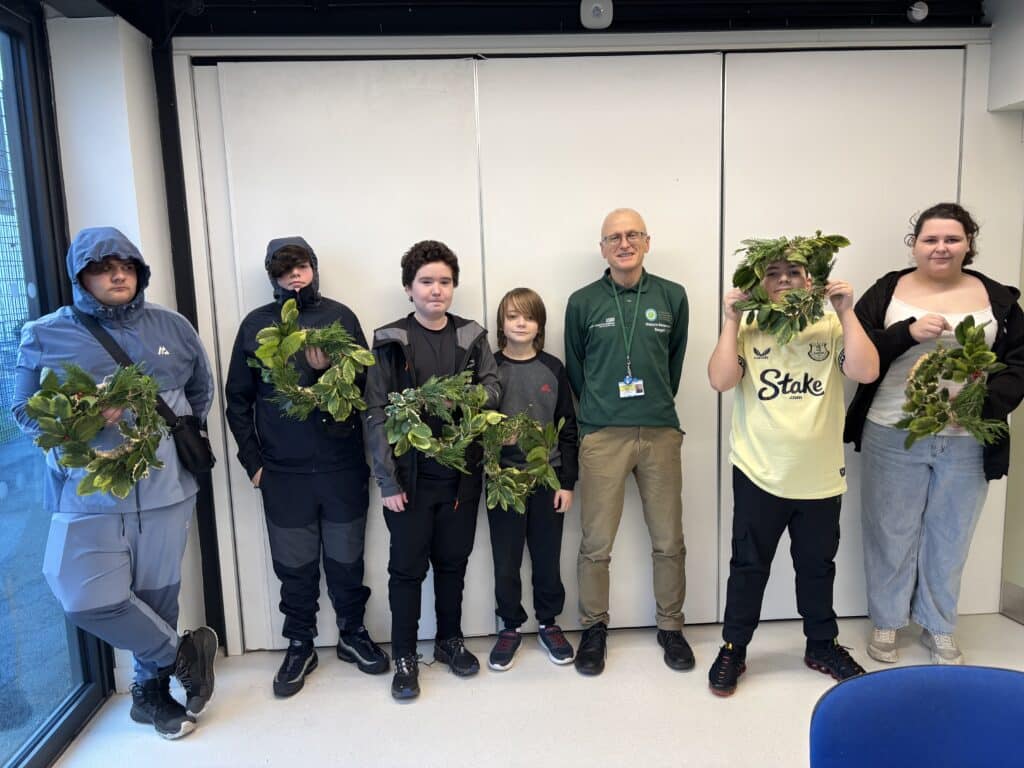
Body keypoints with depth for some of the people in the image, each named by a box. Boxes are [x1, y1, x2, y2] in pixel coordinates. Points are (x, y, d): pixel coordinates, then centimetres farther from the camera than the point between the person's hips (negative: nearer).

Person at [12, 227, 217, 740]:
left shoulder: (172, 327, 4)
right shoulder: (45, 337, -2)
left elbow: (201, 391, 16)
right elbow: (25, 413, 1)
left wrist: (180, 440, 6)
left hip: (166, 487, 2)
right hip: (89, 492, -1)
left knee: (157, 595, 10)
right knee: (89, 599, -7)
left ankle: (151, 691, 34)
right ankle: (180, 655, 18)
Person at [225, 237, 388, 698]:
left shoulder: (339, 316, 2)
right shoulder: (255, 325, 3)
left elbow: (366, 382, -2)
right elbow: (238, 400, 5)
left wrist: (328, 371, -20)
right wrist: (252, 461, 0)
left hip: (342, 464, 0)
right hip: (283, 470, 0)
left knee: (347, 558, 12)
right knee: (294, 565, 10)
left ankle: (353, 634, 32)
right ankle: (300, 646, 29)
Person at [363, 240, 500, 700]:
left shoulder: (472, 337, 6)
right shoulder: (391, 342, -4)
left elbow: (491, 387, 1)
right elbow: (376, 413, -8)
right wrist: (387, 479, -12)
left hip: (461, 473, 3)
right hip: (411, 476, -3)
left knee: (453, 562, 16)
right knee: (407, 568, 7)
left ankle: (450, 640, 35)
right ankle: (404, 657, 24)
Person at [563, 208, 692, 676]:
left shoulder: (672, 297, 6)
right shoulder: (583, 302, 2)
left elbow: (675, 361, 14)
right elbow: (574, 369, 10)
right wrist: (598, 412, 10)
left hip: (661, 432, 2)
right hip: (602, 436, -1)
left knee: (669, 541, 9)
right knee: (596, 544, 3)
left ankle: (670, 627, 28)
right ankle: (594, 628, 23)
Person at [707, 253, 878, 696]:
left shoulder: (831, 327, 0)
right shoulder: (747, 331, -2)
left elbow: (866, 372, -14)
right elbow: (720, 381, -15)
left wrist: (847, 312, -14)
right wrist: (730, 321, -15)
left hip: (821, 477, 2)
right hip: (758, 474, -1)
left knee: (817, 565, 19)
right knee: (749, 566, 10)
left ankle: (821, 645, 39)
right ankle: (733, 649, 25)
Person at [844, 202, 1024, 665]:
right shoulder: (887, 291, 0)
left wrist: (986, 404, -14)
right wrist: (909, 332, -22)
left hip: (967, 442, 2)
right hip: (893, 436, -2)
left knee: (950, 537, 14)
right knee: (891, 533, 9)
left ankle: (938, 628, 33)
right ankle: (885, 623, 27)